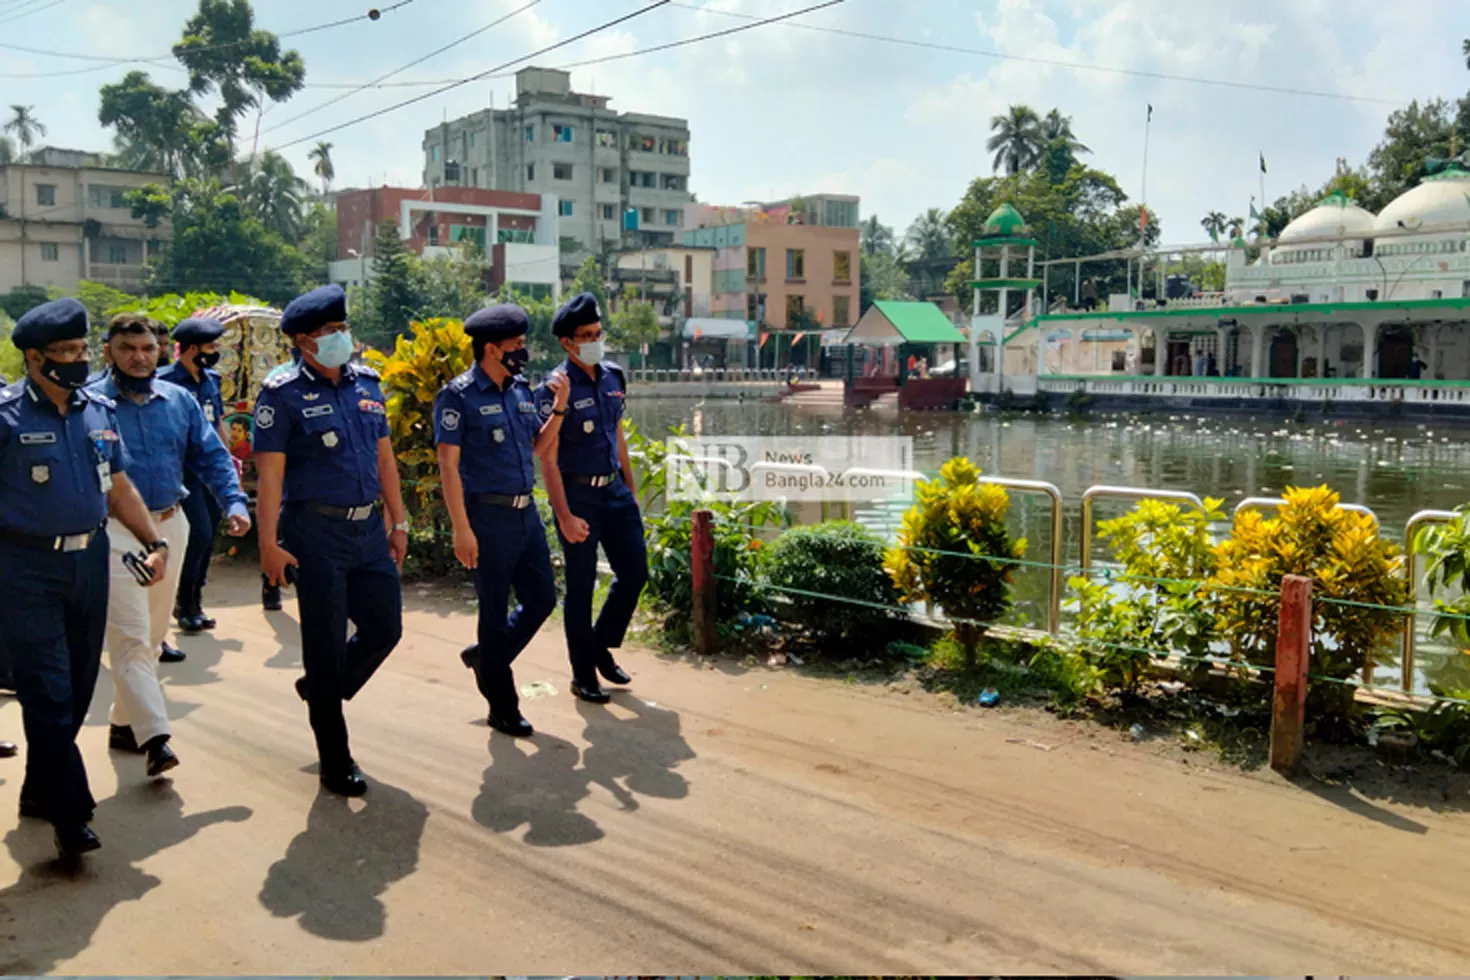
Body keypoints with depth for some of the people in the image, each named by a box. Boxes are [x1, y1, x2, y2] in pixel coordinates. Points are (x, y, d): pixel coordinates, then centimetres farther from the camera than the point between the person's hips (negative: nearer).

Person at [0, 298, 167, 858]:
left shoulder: (99, 411, 8)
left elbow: (119, 488, 16)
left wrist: (154, 543, 8)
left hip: (90, 560, 6)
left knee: (79, 686, 13)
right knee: (48, 692, -5)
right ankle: (70, 813, 0)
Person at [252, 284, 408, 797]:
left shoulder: (366, 384, 10)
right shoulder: (283, 394, -8)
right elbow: (269, 474, -11)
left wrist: (398, 522, 13)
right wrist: (269, 545, -16)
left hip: (368, 529, 6)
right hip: (316, 533, -6)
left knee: (385, 628, 10)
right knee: (326, 644, 2)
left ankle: (321, 690, 39)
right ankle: (336, 764, 15)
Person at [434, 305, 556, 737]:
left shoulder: (520, 390, 10)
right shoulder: (458, 396, -11)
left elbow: (540, 444, 19)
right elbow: (448, 465, -14)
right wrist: (462, 530, -19)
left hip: (526, 512, 7)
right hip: (488, 516, -7)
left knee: (542, 599, 12)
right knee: (495, 611, 4)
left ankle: (485, 657, 34)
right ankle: (502, 708, 17)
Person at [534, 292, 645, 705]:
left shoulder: (613, 377, 6)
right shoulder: (555, 389, -14)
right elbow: (547, 458, -15)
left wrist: (631, 488, 15)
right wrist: (564, 516, -20)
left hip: (614, 489, 6)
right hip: (577, 494, -6)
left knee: (634, 570, 7)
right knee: (581, 585, 3)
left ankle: (602, 648, 28)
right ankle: (583, 674, 17)